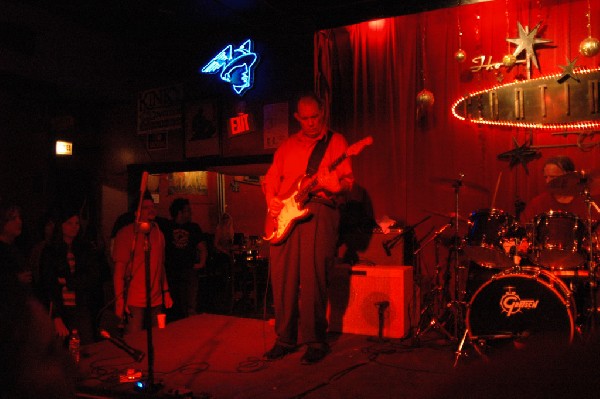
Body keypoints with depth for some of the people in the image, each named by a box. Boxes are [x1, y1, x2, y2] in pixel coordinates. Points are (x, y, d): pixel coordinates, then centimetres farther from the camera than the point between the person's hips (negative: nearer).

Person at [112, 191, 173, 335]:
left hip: (156, 301, 5)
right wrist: (119, 300, -13)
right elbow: (119, 269, -9)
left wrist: (166, 292, 12)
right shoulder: (126, 233, -6)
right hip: (134, 302, -5)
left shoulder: (158, 234, 11)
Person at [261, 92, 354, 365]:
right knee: (282, 278, 3)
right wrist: (271, 200, 0)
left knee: (312, 278, -8)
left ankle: (316, 341, 5)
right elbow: (270, 179, 20)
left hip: (318, 211, -4)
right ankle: (285, 338, 16)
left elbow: (348, 180, 1)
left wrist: (337, 185, -21)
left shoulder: (336, 141, 10)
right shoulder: (287, 145, 21)